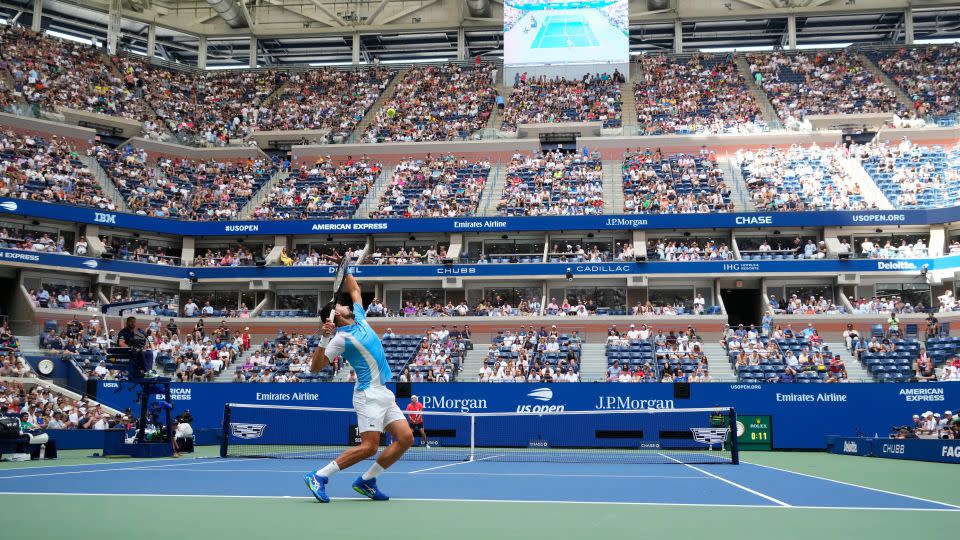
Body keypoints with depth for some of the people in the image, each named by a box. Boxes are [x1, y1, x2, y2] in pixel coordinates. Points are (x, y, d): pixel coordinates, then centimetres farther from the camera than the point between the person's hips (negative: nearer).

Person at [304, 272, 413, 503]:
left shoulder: (359, 318, 14)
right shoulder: (341, 338, -9)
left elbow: (355, 290, 30)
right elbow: (315, 367, -15)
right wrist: (324, 339, -25)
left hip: (385, 393, 8)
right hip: (369, 395, -8)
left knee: (406, 438, -2)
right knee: (369, 447, -15)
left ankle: (366, 481, 7)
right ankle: (318, 477, -4)